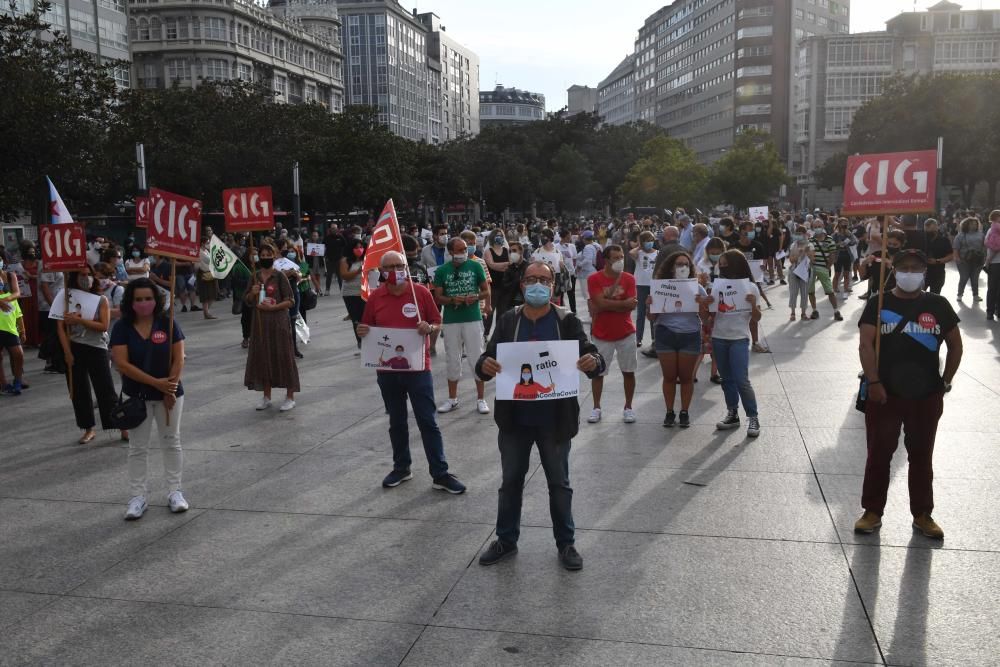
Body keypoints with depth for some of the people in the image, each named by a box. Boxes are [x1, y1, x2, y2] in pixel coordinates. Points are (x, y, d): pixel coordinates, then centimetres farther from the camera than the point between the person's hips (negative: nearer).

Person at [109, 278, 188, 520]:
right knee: (138, 447, 6)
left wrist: (170, 389, -13)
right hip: (137, 396, 0)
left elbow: (179, 358, -7)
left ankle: (174, 491, 21)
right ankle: (138, 496, 15)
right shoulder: (122, 328, -8)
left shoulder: (168, 324, -7)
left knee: (171, 442, 10)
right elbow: (121, 363, -15)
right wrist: (156, 383, -20)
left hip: (169, 394, 0)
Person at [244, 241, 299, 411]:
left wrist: (272, 307, -19)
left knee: (283, 357, -1)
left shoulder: (279, 276, -6)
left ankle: (290, 397, 9)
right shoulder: (255, 277, 7)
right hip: (260, 322, 5)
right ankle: (266, 396, 21)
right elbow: (248, 302, 14)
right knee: (262, 358, 8)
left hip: (278, 322, -5)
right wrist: (252, 293, -6)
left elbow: (290, 301, -8)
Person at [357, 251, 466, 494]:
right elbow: (367, 328, 11)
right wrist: (363, 332, -11)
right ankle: (401, 468, 30)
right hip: (387, 369, 3)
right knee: (396, 422, 15)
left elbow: (437, 323, 2)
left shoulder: (421, 292, -4)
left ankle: (440, 474, 7)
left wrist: (429, 328, -20)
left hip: (418, 367, -3)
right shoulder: (375, 297, 2)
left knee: (428, 422, 0)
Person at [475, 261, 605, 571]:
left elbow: (592, 357, -8)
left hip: (555, 420, -1)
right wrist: (484, 365, -25)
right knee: (511, 481, 14)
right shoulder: (508, 321, 0)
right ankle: (506, 540, 30)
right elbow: (486, 360, -2)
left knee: (559, 484, 12)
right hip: (515, 418, 2)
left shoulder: (567, 321, -5)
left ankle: (566, 543, 27)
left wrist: (594, 363, -32)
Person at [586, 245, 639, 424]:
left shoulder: (629, 278, -3)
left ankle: (628, 407, 20)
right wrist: (623, 303, -16)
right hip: (602, 335, -1)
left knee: (628, 371, 7)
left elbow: (631, 306, -14)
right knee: (597, 372, 7)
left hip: (626, 333, 2)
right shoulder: (594, 279, -9)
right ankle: (596, 407, 21)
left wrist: (606, 305, -19)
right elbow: (600, 303, -21)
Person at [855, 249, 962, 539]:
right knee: (878, 455, 7)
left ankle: (922, 514, 27)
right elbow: (866, 344, -10)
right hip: (884, 394, -2)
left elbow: (955, 344, 10)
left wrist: (946, 381, 4)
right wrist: (873, 383, -19)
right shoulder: (878, 304, -4)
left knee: (921, 457, 13)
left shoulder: (938, 305, 2)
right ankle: (872, 512, 20)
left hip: (927, 397, 2)